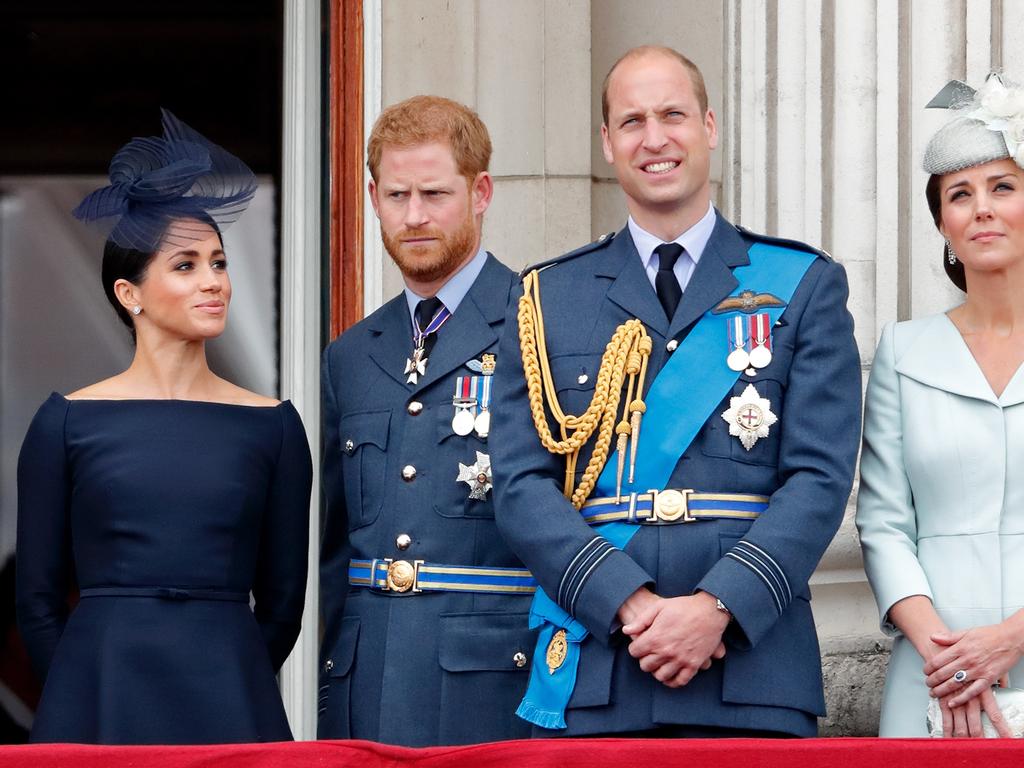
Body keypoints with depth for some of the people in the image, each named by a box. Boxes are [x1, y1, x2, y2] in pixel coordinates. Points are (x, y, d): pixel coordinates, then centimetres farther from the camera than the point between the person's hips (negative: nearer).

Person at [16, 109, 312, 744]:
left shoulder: (272, 425, 5)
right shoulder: (68, 422, 2)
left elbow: (282, 600, 8)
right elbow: (39, 600, 5)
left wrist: (220, 688, 7)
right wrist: (98, 695, 6)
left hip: (230, 704, 1)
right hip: (100, 702, -1)